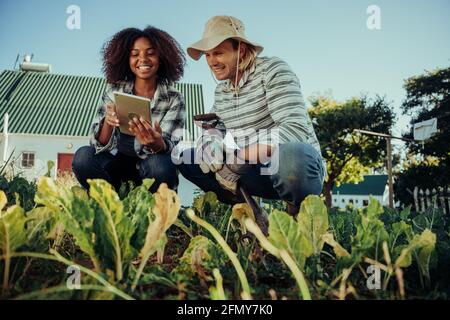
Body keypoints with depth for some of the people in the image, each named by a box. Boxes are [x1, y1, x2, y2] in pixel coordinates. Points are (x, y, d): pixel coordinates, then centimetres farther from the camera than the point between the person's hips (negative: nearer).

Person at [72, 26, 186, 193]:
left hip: (151, 169, -1)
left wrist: (157, 143, -41)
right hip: (118, 164, 2)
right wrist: (108, 123, -32)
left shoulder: (174, 99, -7)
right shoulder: (114, 90, -3)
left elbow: (170, 149, -17)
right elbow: (100, 144, -9)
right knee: (83, 156, -26)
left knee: (161, 163, -34)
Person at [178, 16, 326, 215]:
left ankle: (302, 214, -11)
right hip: (255, 169, 7)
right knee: (187, 159, 2)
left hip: (298, 162, -6)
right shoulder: (221, 90, 10)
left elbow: (297, 129, -26)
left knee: (289, 153, -42)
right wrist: (210, 146, -12)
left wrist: (238, 158, -27)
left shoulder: (273, 71, -13)